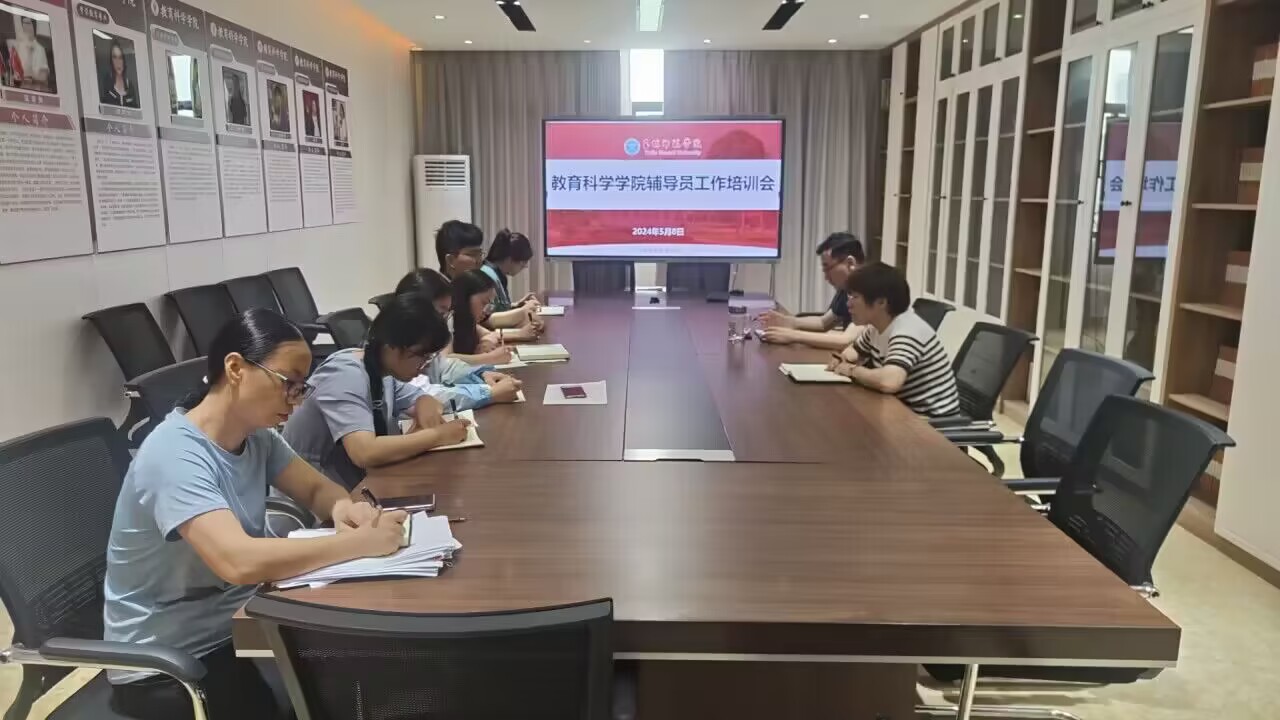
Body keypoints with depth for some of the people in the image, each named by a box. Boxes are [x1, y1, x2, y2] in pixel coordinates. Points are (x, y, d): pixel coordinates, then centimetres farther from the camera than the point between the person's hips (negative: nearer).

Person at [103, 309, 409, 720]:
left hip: (230, 631, 7)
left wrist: (342, 508, -16)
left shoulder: (256, 436, -2)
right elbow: (239, 561, -38)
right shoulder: (174, 455, -26)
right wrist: (361, 542, -32)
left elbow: (317, 489, 7)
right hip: (164, 667, -7)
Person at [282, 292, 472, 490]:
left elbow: (423, 399, 14)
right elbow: (365, 453, -36)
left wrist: (426, 407, -10)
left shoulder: (383, 370, 0)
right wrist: (437, 435, -27)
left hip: (353, 487, 8)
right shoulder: (345, 375, -23)